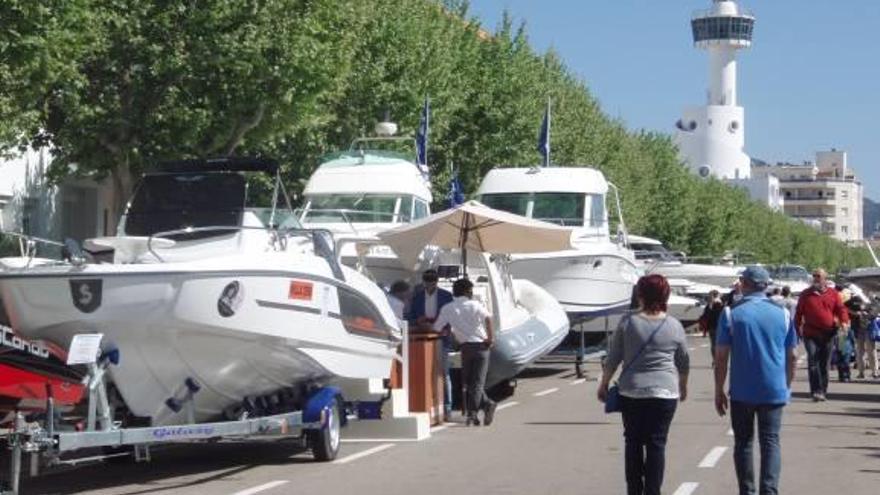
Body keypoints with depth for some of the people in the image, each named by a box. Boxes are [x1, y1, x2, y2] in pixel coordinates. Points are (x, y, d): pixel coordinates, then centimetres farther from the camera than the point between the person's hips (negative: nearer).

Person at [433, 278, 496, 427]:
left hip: (465, 346, 0)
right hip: (481, 345, 0)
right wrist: (491, 337, -10)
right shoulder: (474, 305, 2)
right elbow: (488, 318, -18)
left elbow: (436, 329, 7)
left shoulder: (447, 309, 6)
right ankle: (472, 414, -7)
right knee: (477, 381, 2)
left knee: (468, 380, 16)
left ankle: (487, 404, 9)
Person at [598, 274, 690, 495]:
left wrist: (604, 384, 11)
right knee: (656, 443, 3)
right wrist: (683, 386, 26)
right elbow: (683, 363, 10)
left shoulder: (628, 322, -3)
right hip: (664, 393, 0)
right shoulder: (674, 326, -1)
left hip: (631, 392, 0)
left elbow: (613, 358, -1)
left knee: (633, 441, 10)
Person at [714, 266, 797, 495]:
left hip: (742, 392, -1)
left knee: (743, 442, 10)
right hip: (774, 391, 1)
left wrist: (719, 391, 2)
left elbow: (721, 358, -5)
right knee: (771, 442, 3)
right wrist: (787, 387, 20)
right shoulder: (782, 314, 3)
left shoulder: (732, 315, -5)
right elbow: (791, 357, 8)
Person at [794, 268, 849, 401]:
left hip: (828, 334, 2)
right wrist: (798, 329, 5)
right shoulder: (806, 295, 6)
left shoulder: (833, 294, 9)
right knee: (813, 362, -13)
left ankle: (822, 391, 17)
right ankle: (816, 391, -14)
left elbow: (840, 309, 4)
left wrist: (844, 321, -15)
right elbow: (799, 313, 9)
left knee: (824, 364, 8)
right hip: (811, 334, -2)